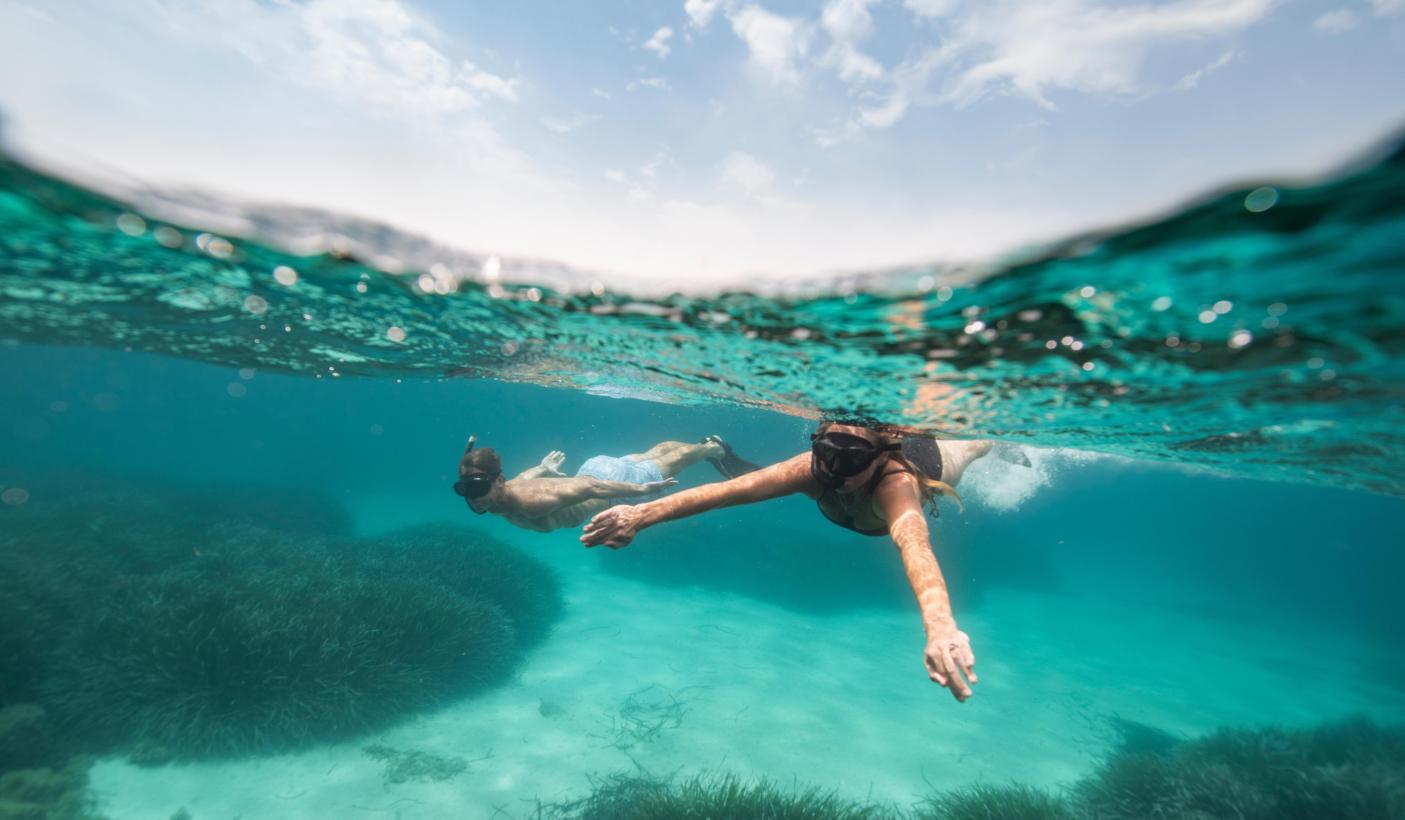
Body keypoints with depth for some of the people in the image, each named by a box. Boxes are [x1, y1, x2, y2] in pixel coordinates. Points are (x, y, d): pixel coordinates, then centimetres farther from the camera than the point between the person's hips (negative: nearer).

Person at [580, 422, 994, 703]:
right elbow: (735, 487, -59)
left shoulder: (896, 482, -55)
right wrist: (643, 513, -69)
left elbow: (913, 544, -77)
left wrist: (940, 626, -97)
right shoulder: (815, 467, -45)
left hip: (932, 457, -1)